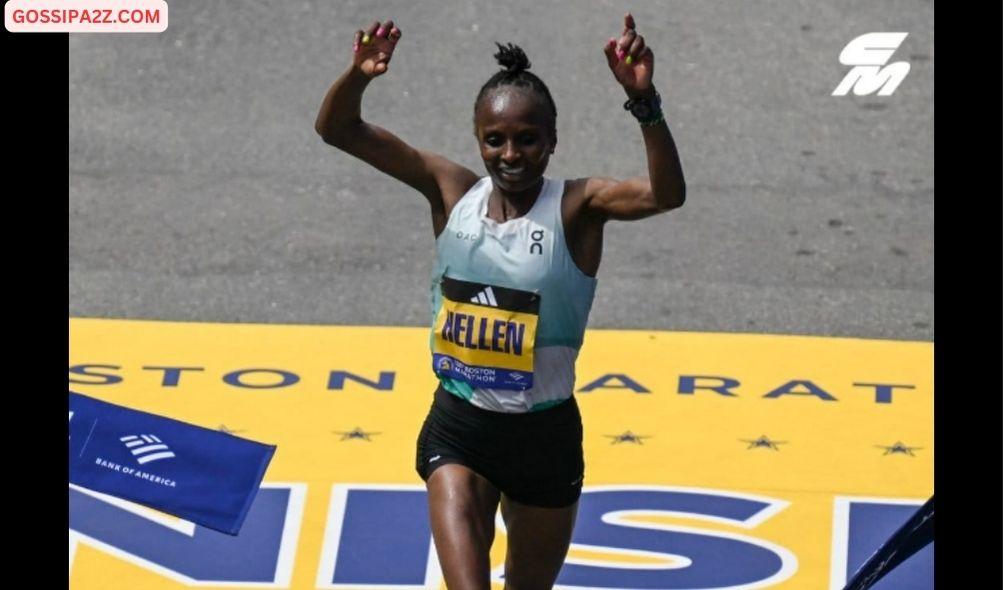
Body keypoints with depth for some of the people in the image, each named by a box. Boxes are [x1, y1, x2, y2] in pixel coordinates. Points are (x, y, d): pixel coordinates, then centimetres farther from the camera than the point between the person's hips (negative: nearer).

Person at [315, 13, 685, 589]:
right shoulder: (452, 191, -4)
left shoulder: (576, 207, -12)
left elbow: (665, 194, -31)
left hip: (545, 433, -1)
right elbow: (339, 130, -7)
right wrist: (358, 76, -29)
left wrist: (644, 101, -45)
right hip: (458, 426, 1)